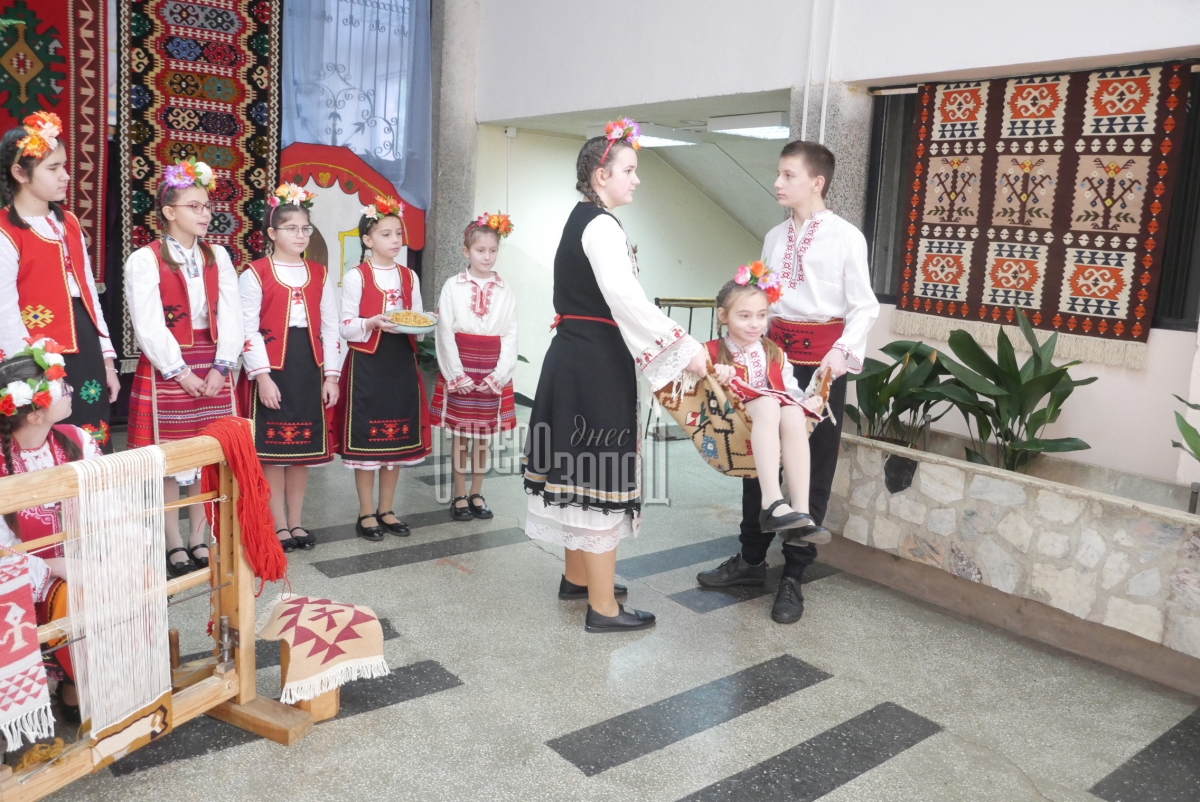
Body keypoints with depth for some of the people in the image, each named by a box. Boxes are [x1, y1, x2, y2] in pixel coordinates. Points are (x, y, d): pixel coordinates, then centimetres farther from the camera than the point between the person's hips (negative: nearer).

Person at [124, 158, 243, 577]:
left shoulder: (218, 256, 9)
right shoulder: (145, 260, -5)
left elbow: (231, 316, 1)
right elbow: (148, 326, -11)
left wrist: (220, 367, -9)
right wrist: (182, 373, -13)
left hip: (213, 368, 4)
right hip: (165, 369, -4)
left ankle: (199, 539, 19)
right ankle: (175, 544, 13)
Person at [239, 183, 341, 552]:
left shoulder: (320, 274, 10)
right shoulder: (254, 274, -3)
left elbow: (330, 328, 8)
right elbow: (248, 331, -9)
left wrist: (331, 375, 2)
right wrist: (262, 375, -16)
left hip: (309, 368, 4)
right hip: (271, 369, -4)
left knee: (303, 448, 10)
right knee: (272, 449, 2)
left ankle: (295, 522, 23)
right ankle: (279, 526, 14)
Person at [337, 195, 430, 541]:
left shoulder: (409, 277, 9)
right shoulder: (356, 277, -5)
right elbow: (346, 327, -7)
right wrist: (373, 323, -24)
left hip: (402, 362, 5)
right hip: (367, 364, -5)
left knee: (398, 436, 9)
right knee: (366, 438, 1)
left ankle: (386, 510, 22)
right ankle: (366, 513, 14)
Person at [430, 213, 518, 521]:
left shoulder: (505, 291, 4)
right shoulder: (453, 286, -1)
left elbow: (510, 334, 1)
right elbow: (445, 332, -4)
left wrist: (499, 374, -9)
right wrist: (457, 374, -11)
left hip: (493, 373, 2)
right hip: (460, 372, -1)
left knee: (482, 435, 10)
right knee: (461, 435, 5)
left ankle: (476, 494, 23)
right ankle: (459, 497, 17)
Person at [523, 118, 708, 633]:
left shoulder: (581, 220, 15)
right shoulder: (601, 225, -15)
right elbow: (626, 300, -29)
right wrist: (685, 349, -27)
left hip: (574, 359, 10)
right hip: (597, 364, -10)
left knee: (581, 468, 18)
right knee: (600, 475, -4)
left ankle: (578, 576, 32)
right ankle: (603, 607, 5)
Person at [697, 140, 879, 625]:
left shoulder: (845, 237, -4)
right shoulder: (775, 238, 12)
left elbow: (864, 307, -6)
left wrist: (843, 351, -19)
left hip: (821, 358, -5)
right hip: (775, 353, 5)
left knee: (813, 469, 4)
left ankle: (793, 578, 15)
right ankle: (751, 558, 27)